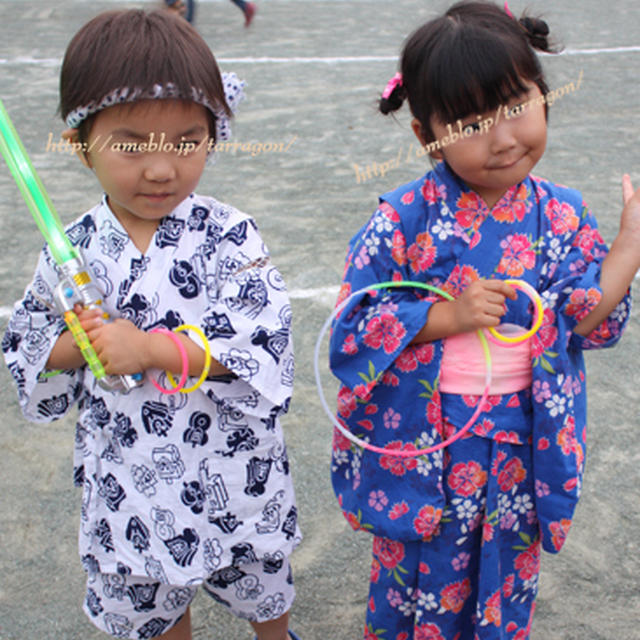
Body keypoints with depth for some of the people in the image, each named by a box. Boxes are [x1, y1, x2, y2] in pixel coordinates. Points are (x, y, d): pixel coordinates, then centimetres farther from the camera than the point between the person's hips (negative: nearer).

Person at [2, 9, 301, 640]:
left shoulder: (230, 237, -17)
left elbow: (264, 351, -25)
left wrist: (149, 348, -33)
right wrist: (73, 347, -21)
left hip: (234, 477, -1)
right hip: (129, 486, 2)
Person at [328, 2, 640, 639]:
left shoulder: (561, 216, -6)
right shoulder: (405, 219, -16)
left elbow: (586, 322, -5)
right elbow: (353, 326, -13)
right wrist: (447, 315, -24)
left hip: (523, 444, 3)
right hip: (420, 445, -3)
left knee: (508, 582, 23)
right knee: (419, 579, 18)